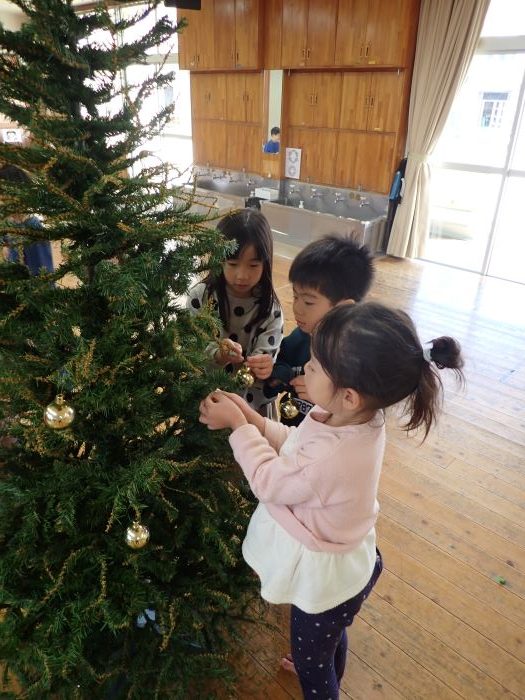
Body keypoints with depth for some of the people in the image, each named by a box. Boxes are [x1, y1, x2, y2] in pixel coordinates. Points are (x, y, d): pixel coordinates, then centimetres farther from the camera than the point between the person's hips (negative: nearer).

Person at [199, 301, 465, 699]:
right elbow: (294, 446, -5)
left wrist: (238, 426, -16)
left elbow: (269, 480, -26)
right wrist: (252, 419, -15)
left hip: (325, 578, -8)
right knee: (331, 636, 39)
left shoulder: (330, 459, -45)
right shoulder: (358, 419, -20)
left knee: (311, 662, 25)